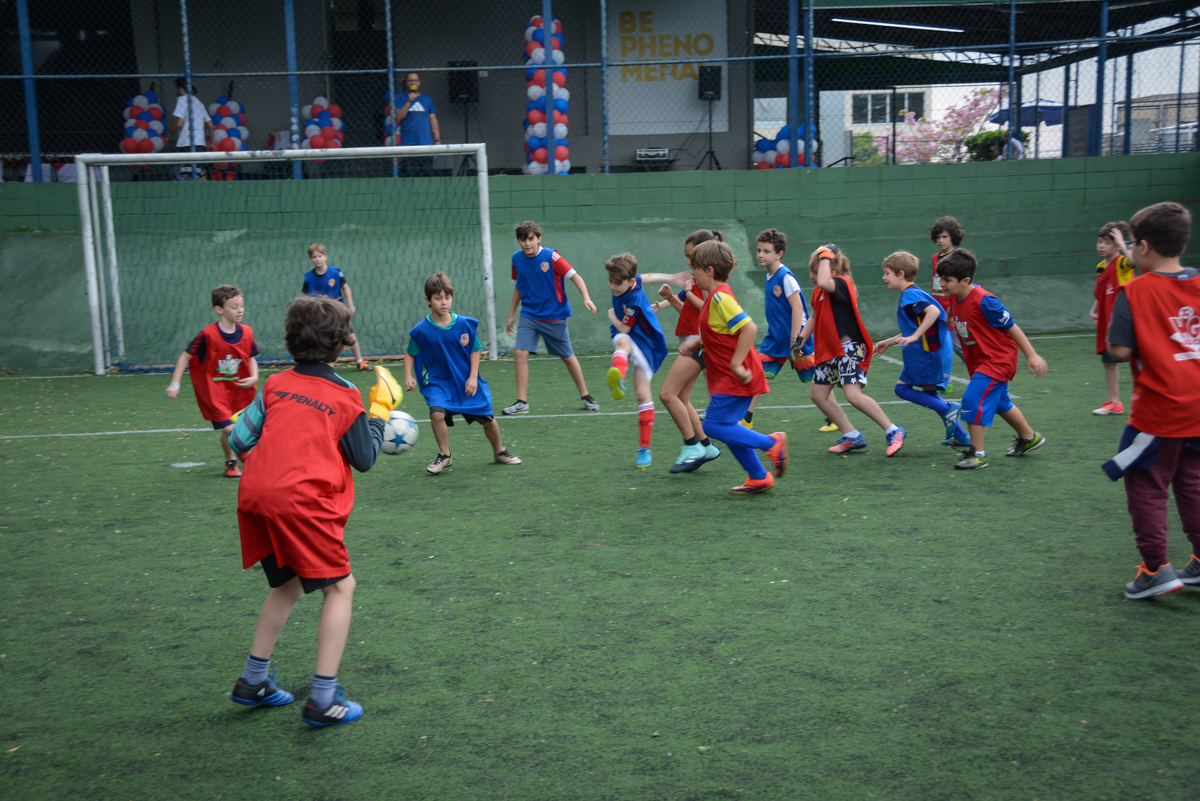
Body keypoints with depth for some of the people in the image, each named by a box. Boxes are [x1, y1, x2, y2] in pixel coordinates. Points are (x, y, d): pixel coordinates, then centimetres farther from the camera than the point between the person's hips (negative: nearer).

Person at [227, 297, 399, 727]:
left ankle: (252, 681, 32)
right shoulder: (344, 397, 0)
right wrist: (380, 412, 16)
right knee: (340, 587, 5)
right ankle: (323, 699, 1)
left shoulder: (276, 384, 11)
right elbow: (364, 459, 7)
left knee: (288, 584, 24)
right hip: (302, 501, -6)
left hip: (255, 495, 6)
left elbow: (240, 439, 11)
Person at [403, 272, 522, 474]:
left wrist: (473, 377, -7)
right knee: (437, 413, -27)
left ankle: (499, 452, 32)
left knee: (487, 418, 4)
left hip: (466, 381, 1)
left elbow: (475, 350, 1)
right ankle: (444, 455, -5)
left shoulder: (465, 324, -9)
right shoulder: (421, 330, -11)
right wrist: (408, 376, -10)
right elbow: (410, 354, 3)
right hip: (438, 382, -1)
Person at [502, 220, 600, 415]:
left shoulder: (551, 256, -13)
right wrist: (511, 315, 17)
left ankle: (585, 396, 26)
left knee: (568, 357, 8)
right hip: (529, 316, 3)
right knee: (520, 353, -14)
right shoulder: (517, 259, 0)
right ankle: (522, 402, -6)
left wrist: (586, 298, -28)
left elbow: (574, 276, -13)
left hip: (554, 316, -3)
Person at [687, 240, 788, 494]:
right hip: (727, 377, 10)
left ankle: (771, 443, -3)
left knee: (714, 425, -9)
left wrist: (736, 363, -25)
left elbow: (749, 328, -27)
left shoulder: (720, 298, -19)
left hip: (735, 378, -10)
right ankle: (759, 478, 19)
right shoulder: (715, 297, 12)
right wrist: (697, 343, 13)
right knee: (726, 427, 13)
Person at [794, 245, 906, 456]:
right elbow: (815, 318, 26)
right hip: (830, 351, 10)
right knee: (818, 394, 9)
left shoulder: (842, 283, -15)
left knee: (853, 395, -20)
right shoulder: (818, 292, 12)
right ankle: (852, 436, 17)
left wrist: (825, 256, -24)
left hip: (849, 348, -10)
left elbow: (824, 282, -37)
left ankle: (893, 431, -8)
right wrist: (800, 340, 20)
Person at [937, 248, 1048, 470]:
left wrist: (1031, 356, -16)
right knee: (999, 402, 22)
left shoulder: (984, 301, -27)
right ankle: (1029, 437, 45)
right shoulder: (955, 299, -4)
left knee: (974, 399, -18)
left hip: (998, 360, -9)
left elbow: (1012, 327, -19)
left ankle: (978, 453, -7)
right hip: (979, 361, 9)